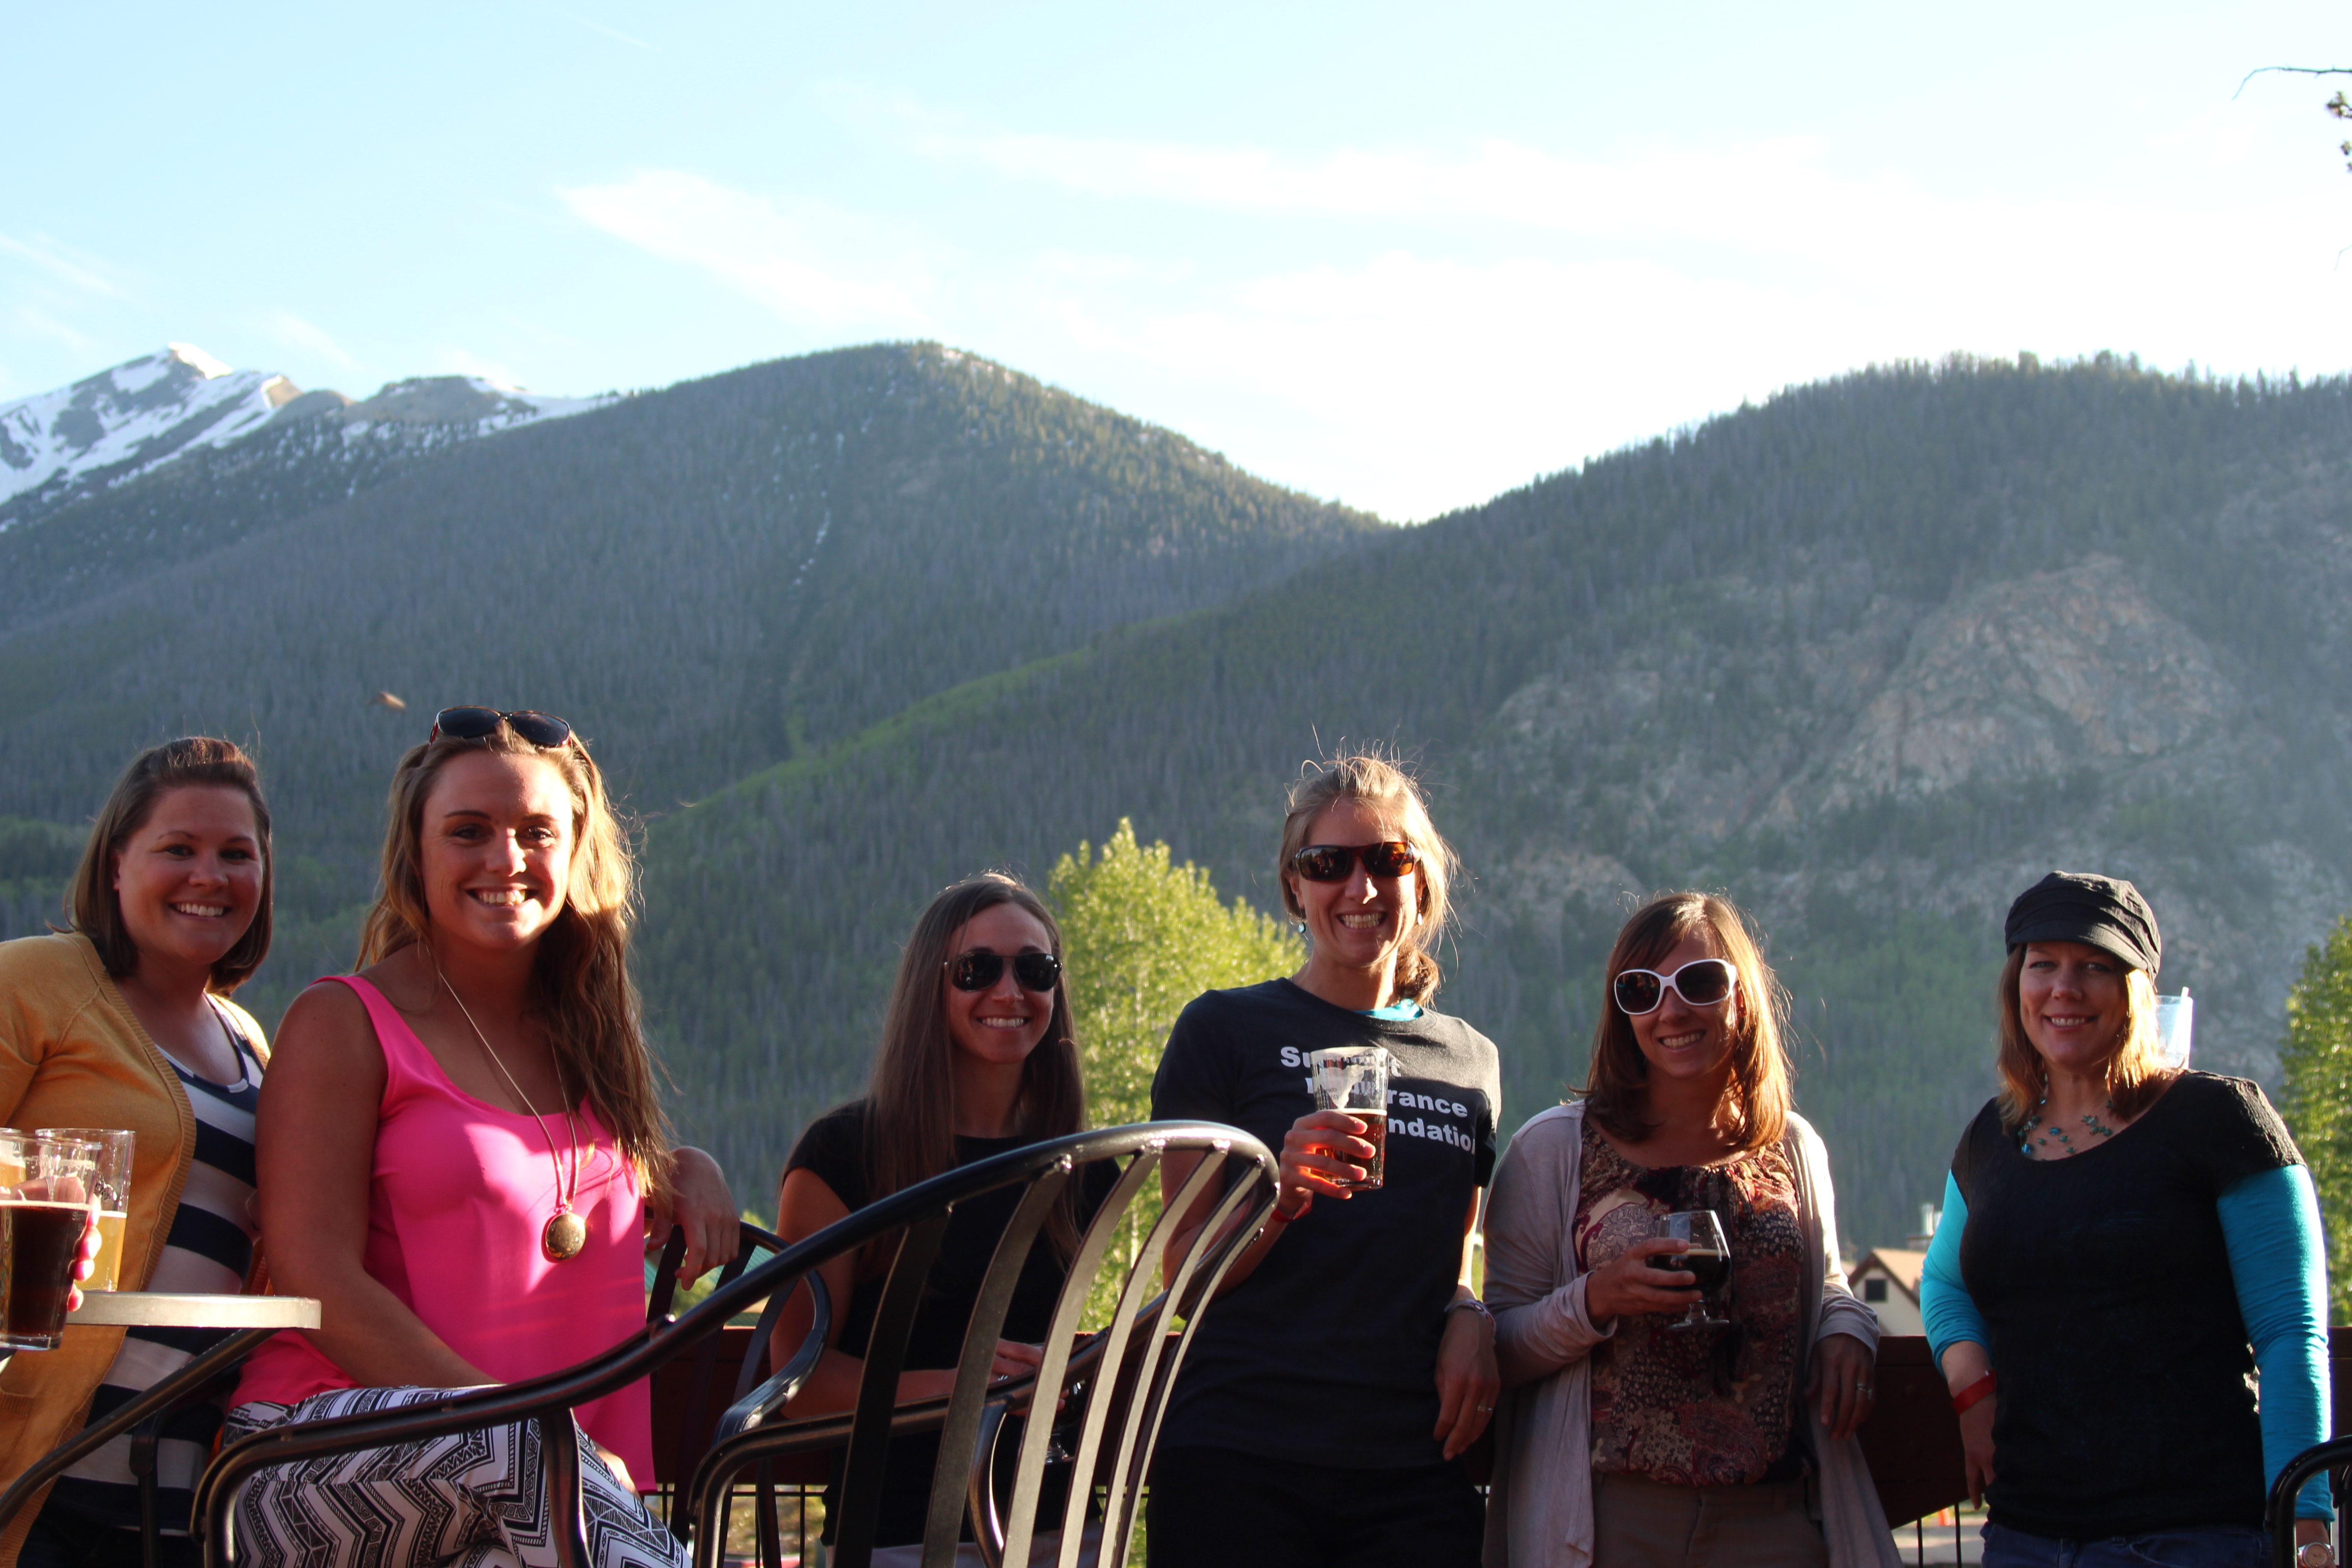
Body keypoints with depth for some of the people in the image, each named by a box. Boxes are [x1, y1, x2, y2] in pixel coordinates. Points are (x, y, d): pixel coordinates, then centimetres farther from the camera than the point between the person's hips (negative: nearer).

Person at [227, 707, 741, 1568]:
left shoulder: (585, 1033, 19)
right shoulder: (345, 1023, 0)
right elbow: (319, 1281, -10)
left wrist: (690, 1171, 12)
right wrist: (533, 1435, -20)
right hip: (325, 1462, -5)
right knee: (514, 1444, -38)